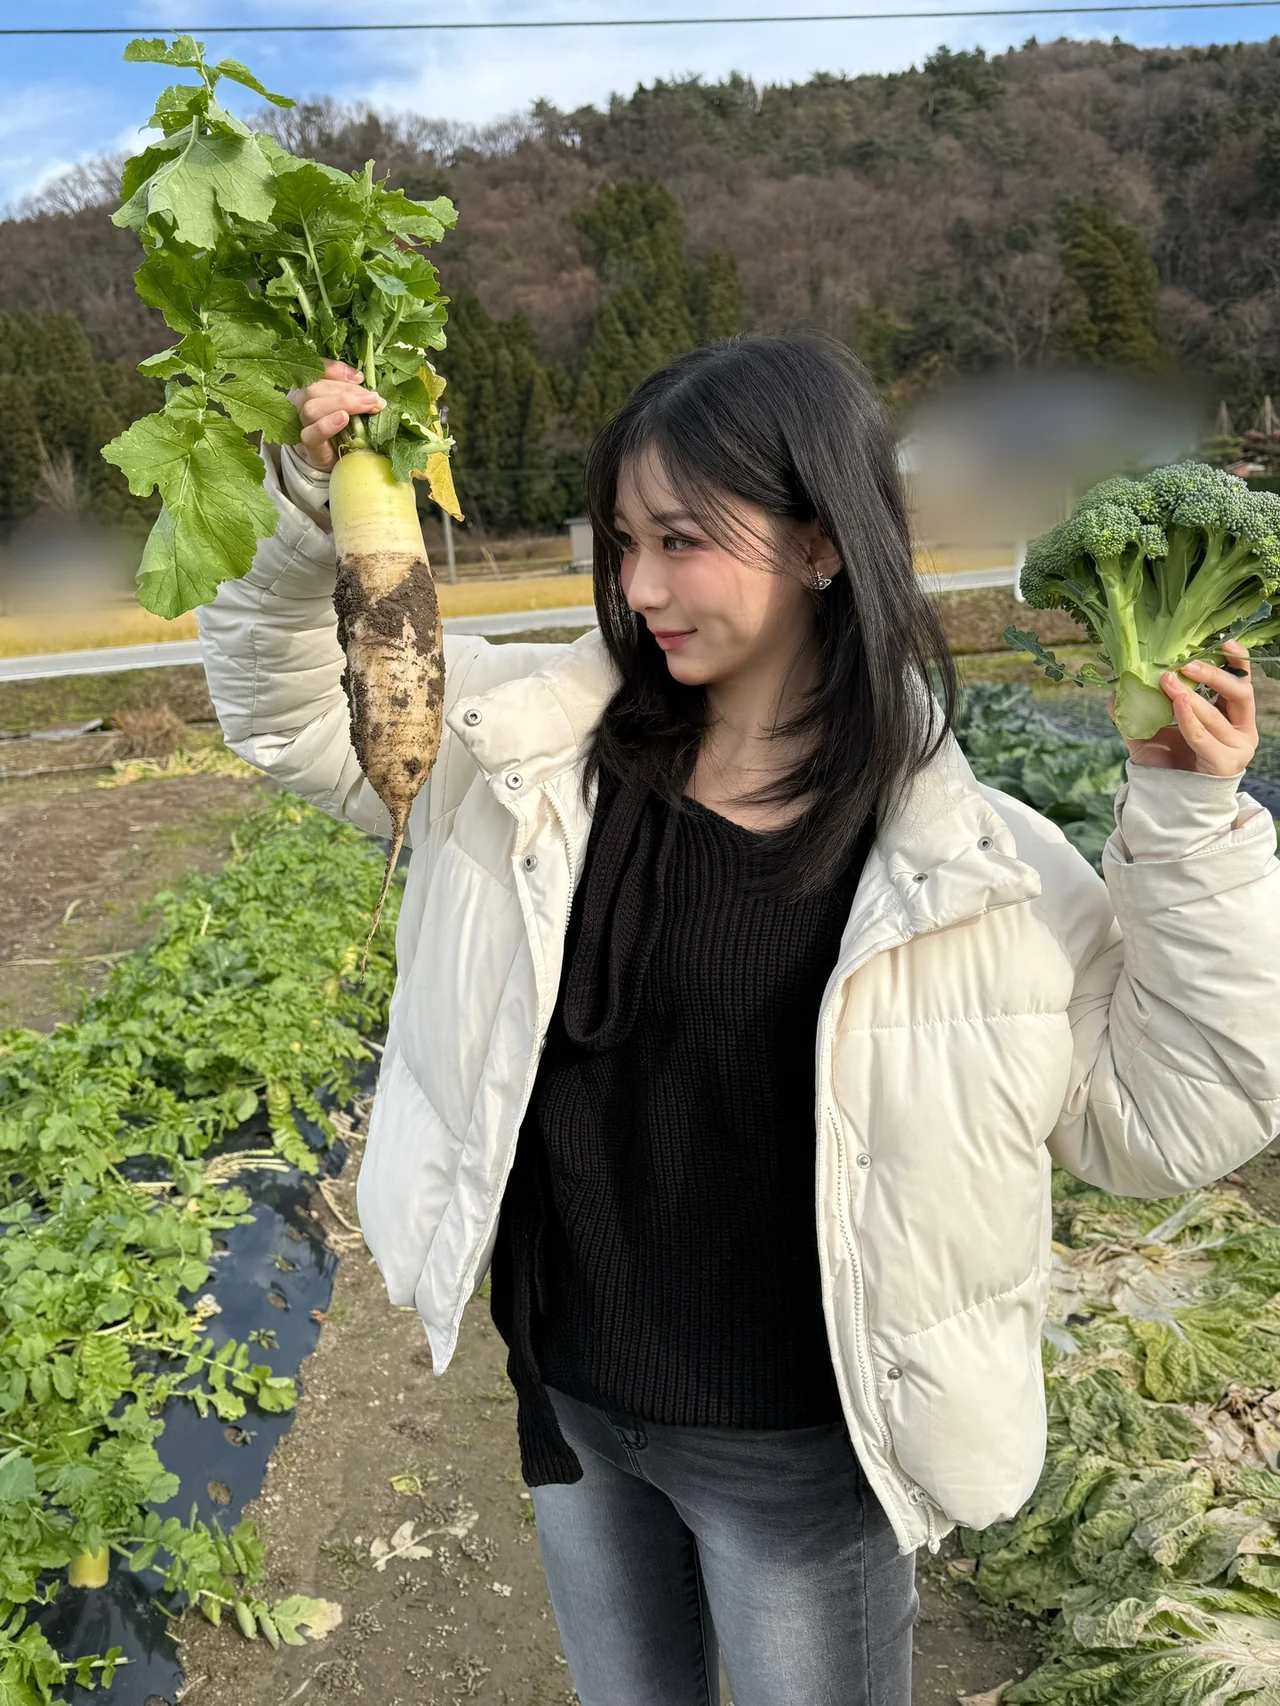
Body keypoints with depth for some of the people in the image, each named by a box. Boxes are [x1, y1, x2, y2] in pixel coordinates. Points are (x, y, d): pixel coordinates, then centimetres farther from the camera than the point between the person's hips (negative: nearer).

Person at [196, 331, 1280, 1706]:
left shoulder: (966, 865, -18)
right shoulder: (539, 747, -11)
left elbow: (1165, 1119, -13)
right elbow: (288, 703, -1)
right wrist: (303, 512, -19)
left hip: (797, 1448, -3)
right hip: (569, 1400, 4)